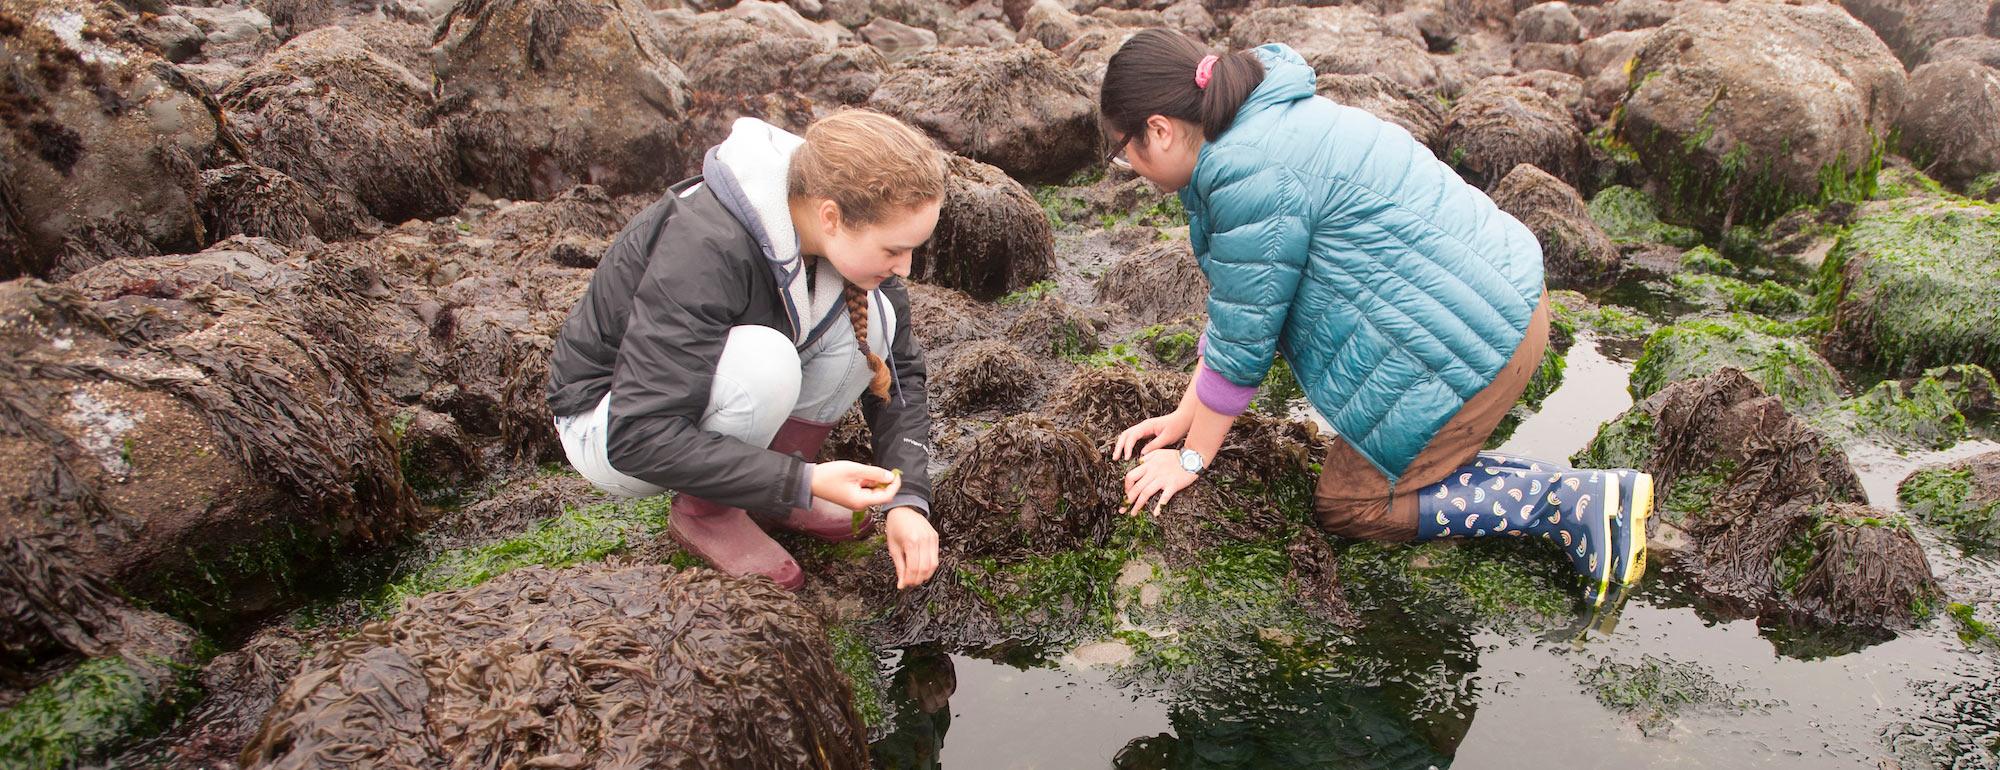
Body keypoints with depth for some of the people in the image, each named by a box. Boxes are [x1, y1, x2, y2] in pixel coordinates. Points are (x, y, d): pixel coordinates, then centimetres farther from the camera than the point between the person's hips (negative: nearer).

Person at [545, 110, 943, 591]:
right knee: (763, 359, -37)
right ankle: (704, 513, -10)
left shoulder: (851, 236, -14)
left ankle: (767, 495, -4)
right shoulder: (704, 248, -35)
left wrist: (907, 500, -19)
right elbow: (638, 437, -36)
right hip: (608, 422, -6)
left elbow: (900, 371, -6)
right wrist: (804, 483, -35)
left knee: (871, 315, -17)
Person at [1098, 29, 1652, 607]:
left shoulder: (1248, 175, -21)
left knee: (1347, 505, 2)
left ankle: (1575, 502, 0)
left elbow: (1242, 339, -15)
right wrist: (1185, 416, 16)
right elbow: (1236, 302, 16)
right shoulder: (1262, 126, 12)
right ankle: (1597, 500, 14)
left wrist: (1192, 458, -2)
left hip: (1471, 338, -10)